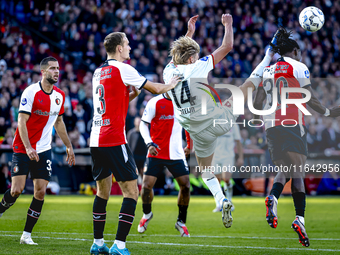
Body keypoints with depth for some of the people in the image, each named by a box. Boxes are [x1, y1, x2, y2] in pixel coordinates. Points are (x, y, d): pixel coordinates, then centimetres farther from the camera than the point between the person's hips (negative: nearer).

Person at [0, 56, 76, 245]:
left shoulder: (59, 96, 7)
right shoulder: (31, 92, -12)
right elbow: (21, 121, -14)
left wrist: (68, 146, 21)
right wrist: (28, 148, -24)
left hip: (44, 150, 5)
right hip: (23, 149, -5)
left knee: (40, 192, -3)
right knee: (17, 189, -13)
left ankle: (26, 235, 4)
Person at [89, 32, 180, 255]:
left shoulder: (98, 72, 16)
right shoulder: (122, 69, -7)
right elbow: (156, 89, 0)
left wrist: (132, 95, 16)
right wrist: (171, 85, 19)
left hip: (96, 140, 8)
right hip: (115, 141, -8)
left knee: (103, 191, 18)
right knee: (131, 192, -4)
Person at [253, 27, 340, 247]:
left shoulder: (267, 71, 16)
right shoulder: (298, 67, 0)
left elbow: (258, 103, 15)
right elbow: (309, 99, -5)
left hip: (272, 126, 5)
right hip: (293, 125, -5)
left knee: (285, 170, 14)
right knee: (297, 173, -6)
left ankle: (273, 198, -16)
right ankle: (300, 217, -21)